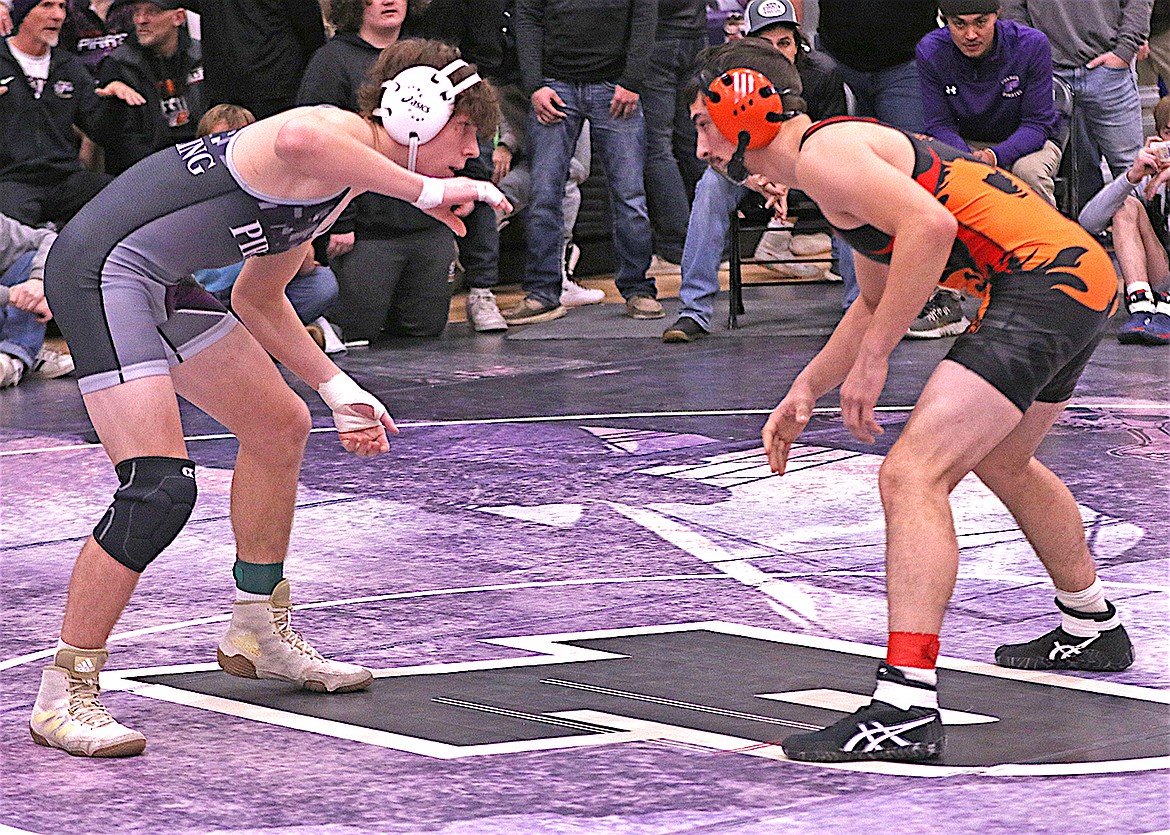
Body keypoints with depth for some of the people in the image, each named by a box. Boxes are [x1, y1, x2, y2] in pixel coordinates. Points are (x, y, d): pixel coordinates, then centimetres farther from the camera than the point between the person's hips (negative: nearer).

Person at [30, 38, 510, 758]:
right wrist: (427, 190, -35)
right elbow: (293, 143, -42)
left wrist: (340, 389, 23)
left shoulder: (337, 193, 17)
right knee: (160, 488, -19)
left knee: (280, 428, 20)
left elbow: (258, 298, 28)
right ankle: (65, 695, -10)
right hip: (104, 270, -11)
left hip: (159, 287, 11)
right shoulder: (339, 138, -15)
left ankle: (259, 633, 36)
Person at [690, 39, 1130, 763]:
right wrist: (806, 391, 31)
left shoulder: (821, 153, -9)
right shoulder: (845, 151, 23)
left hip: (1045, 279, -11)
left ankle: (906, 706, -29)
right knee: (1002, 461, 34)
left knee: (912, 475, -20)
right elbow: (877, 301, 36)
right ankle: (1092, 630, 54)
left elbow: (930, 226, -26)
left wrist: (873, 356, -21)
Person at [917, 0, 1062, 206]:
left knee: (1029, 171, -36)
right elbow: (939, 124, -13)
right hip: (964, 144, 2)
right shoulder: (930, 51, -15)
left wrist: (995, 157, -37)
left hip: (1023, 142, -1)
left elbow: (1037, 123, -18)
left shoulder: (1032, 45, -20)